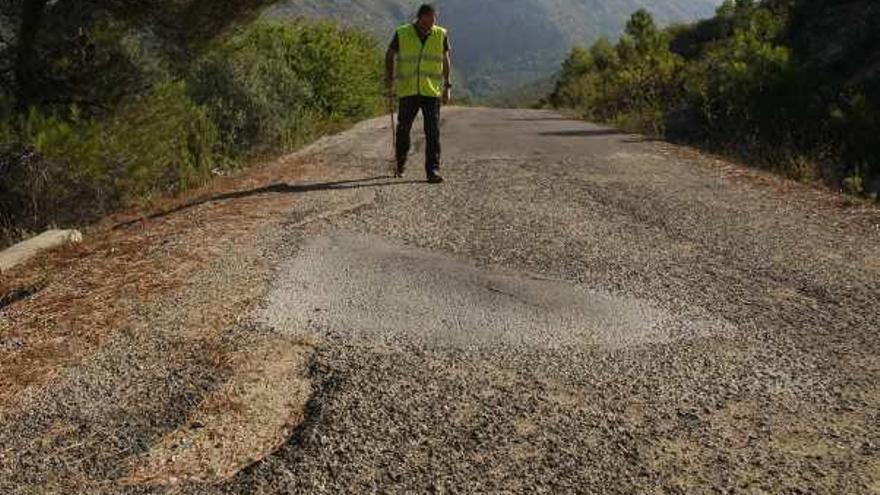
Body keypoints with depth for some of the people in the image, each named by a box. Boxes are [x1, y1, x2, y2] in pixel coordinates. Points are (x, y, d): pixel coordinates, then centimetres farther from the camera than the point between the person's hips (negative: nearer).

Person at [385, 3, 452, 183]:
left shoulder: (441, 34, 1)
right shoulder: (402, 34, -3)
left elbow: (446, 60, 10)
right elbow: (390, 56, 10)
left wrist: (447, 87, 6)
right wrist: (389, 81, 3)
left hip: (431, 92, 0)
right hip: (407, 91, 0)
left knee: (433, 131, -8)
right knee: (403, 128, 8)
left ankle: (433, 170, -5)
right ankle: (401, 161, 32)